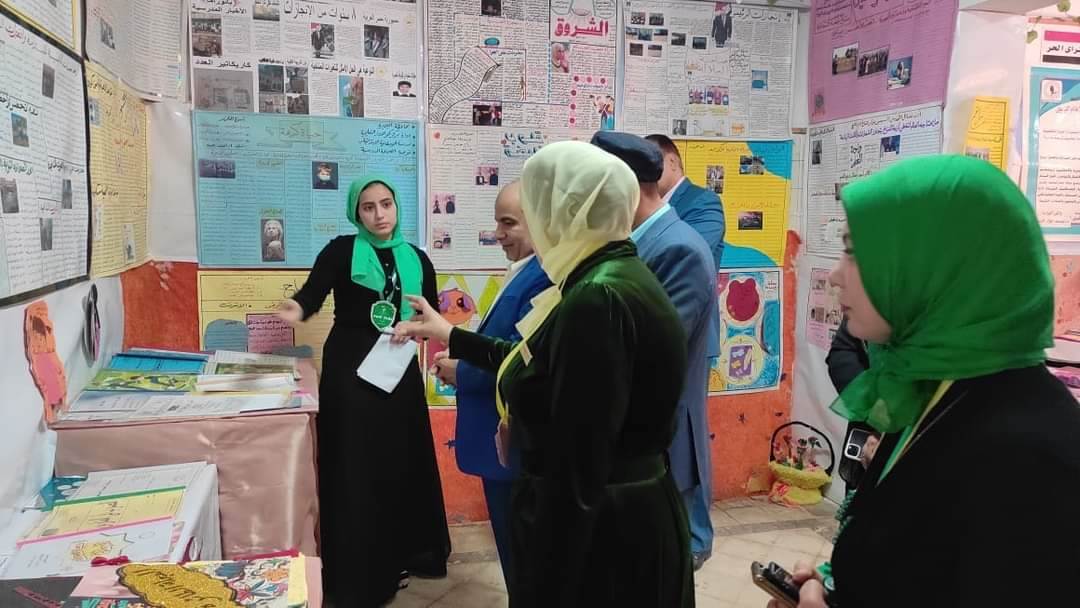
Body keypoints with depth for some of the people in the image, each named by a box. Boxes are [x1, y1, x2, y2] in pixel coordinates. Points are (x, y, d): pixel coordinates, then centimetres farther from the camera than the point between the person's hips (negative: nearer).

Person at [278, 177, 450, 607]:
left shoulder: (416, 259, 8)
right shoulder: (341, 251, -3)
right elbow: (313, 293, -18)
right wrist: (297, 308, -40)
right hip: (350, 368, -3)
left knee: (403, 461, 7)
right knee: (354, 466, -2)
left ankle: (401, 557, 24)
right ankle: (357, 573, 9)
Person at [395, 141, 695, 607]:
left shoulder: (598, 300, -26)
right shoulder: (614, 277, 6)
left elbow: (576, 473, -28)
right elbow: (544, 367, 18)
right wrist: (450, 335, 27)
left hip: (597, 534, -9)